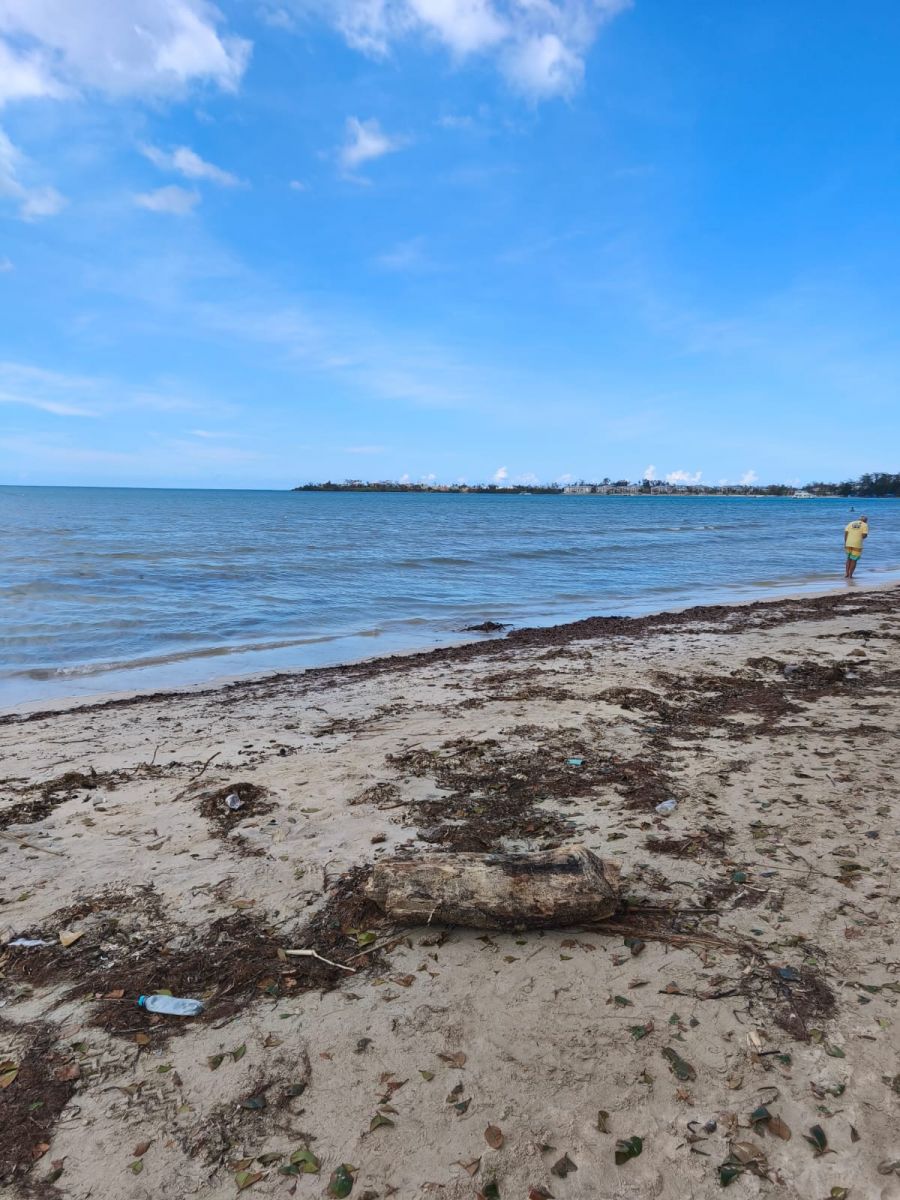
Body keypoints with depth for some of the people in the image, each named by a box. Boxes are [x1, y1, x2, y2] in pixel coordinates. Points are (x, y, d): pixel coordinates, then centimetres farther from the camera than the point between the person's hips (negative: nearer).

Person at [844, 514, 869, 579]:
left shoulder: (851, 523, 15)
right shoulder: (865, 525, 3)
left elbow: (846, 532, 4)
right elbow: (864, 535, -10)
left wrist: (845, 543, 8)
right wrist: (865, 536, 15)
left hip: (848, 544, 4)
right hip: (857, 544, -4)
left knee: (849, 559, 19)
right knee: (854, 560, 6)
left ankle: (846, 573, 9)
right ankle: (850, 575, 3)